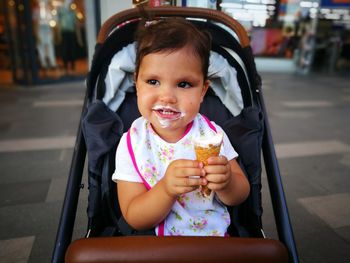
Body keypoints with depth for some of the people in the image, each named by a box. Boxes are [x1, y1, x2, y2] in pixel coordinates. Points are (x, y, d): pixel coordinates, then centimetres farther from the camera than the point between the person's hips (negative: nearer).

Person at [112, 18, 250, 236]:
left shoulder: (212, 134, -9)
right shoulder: (131, 144, -12)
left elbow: (240, 196, -4)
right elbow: (134, 219, -13)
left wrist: (226, 183, -25)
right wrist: (166, 189, -30)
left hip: (216, 233, 3)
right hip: (153, 249, -2)